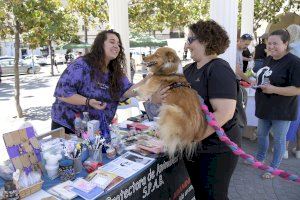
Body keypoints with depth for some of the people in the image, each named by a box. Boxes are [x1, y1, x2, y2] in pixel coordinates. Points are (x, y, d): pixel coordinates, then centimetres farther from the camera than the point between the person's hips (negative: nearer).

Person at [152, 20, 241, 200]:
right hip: (192, 147, 7)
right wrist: (157, 97, -12)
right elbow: (171, 97, 11)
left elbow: (224, 113, -27)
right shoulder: (189, 70, 7)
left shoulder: (219, 70, -18)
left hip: (217, 149, -7)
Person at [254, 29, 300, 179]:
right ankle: (260, 158, 42)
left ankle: (274, 168, 27)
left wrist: (273, 89, -27)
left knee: (279, 140, 9)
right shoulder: (268, 59, 7)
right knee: (261, 134, 20)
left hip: (281, 111, -7)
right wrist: (257, 82, 1)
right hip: (265, 108, 7)